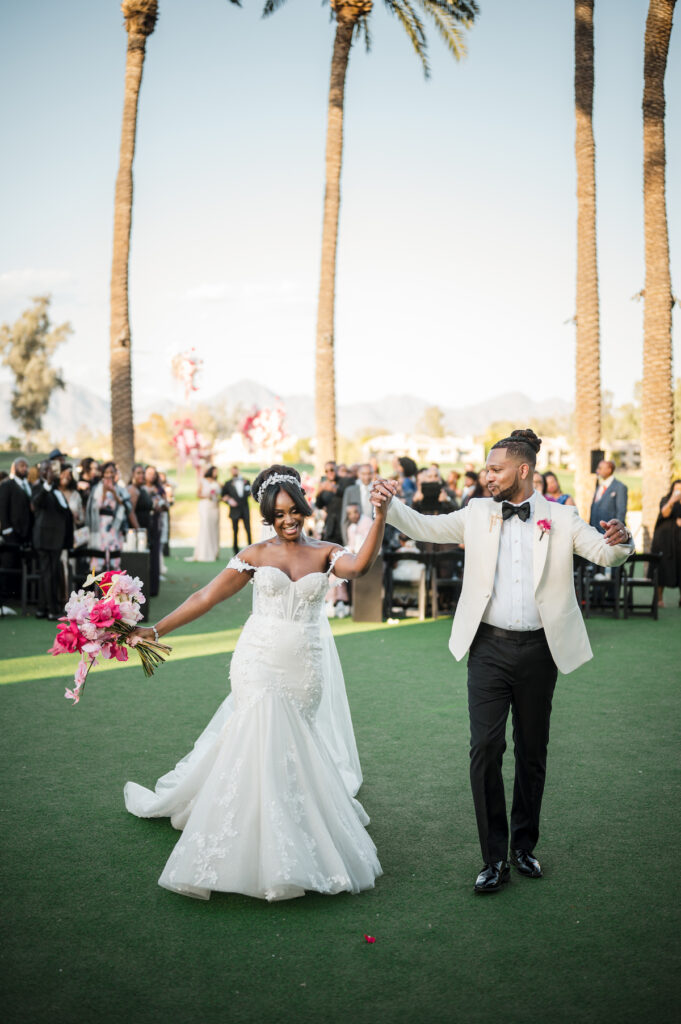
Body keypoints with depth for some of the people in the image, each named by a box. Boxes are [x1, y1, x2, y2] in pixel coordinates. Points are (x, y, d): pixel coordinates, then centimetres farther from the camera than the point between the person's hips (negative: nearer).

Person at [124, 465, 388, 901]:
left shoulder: (326, 553, 4)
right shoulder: (256, 555, 3)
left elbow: (360, 566, -17)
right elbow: (207, 597, 2)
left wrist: (380, 516, -30)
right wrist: (155, 631, -4)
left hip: (305, 668, 1)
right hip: (261, 663, -1)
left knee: (289, 747, 6)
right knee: (266, 745, -11)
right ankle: (274, 860, -2)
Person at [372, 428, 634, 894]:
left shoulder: (559, 518, 1)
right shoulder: (478, 512, 6)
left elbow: (604, 553, -5)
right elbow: (426, 528, 6)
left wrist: (620, 541, -28)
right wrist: (390, 504, -9)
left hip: (539, 650, 0)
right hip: (490, 647, 0)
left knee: (532, 752, 11)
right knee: (485, 749, -5)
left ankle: (524, 846, 29)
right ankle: (494, 858, 5)